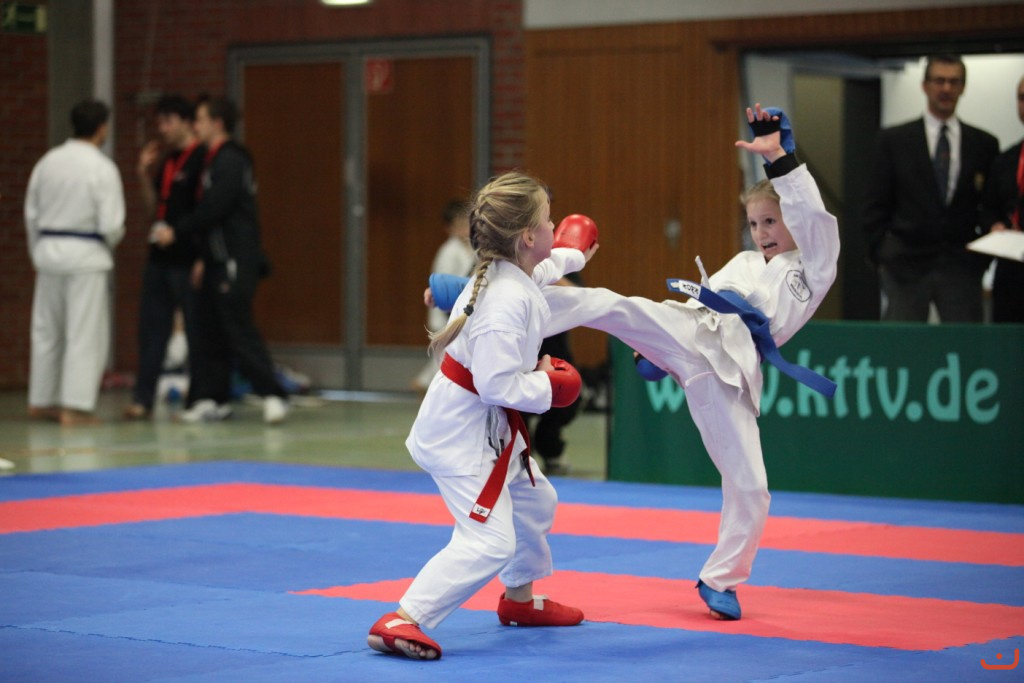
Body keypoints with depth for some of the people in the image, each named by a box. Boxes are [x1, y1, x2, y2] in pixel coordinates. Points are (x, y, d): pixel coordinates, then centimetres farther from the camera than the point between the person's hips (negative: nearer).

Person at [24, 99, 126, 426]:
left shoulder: (48, 162, 3)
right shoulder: (103, 168, -12)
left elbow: (31, 213, 9)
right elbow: (111, 223, -14)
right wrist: (110, 242, 8)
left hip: (49, 249, 6)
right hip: (86, 254, -6)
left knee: (46, 328, 16)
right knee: (86, 334, 0)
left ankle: (41, 400, 24)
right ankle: (76, 406, -3)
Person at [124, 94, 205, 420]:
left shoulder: (201, 159, -11)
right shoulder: (166, 161, 15)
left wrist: (203, 259, -17)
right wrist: (144, 175, 6)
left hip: (188, 259, -9)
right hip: (160, 258, 9)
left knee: (196, 331, -1)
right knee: (151, 328, 9)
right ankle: (143, 399, 14)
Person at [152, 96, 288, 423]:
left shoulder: (230, 161, -14)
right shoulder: (217, 160, 17)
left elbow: (213, 209, -20)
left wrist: (176, 232, -11)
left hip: (235, 262, -10)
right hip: (219, 261, 10)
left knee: (239, 330, -12)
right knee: (209, 330, 9)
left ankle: (273, 396, -11)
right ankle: (213, 400, 13)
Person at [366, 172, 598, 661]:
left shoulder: (506, 272, 3)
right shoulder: (508, 300, -29)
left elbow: (539, 267, 31)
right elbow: (497, 383, -32)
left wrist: (574, 257, 49)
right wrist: (546, 387, -15)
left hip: (488, 425, 11)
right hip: (462, 427, -11)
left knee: (534, 504, 28)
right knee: (488, 541, -17)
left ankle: (519, 600, 49)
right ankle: (400, 622, -19)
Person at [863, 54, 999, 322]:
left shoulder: (984, 144, 9)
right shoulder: (893, 140, 5)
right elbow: (875, 207, 5)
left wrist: (985, 254, 0)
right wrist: (881, 258, -2)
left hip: (962, 267, 1)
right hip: (906, 266, -1)